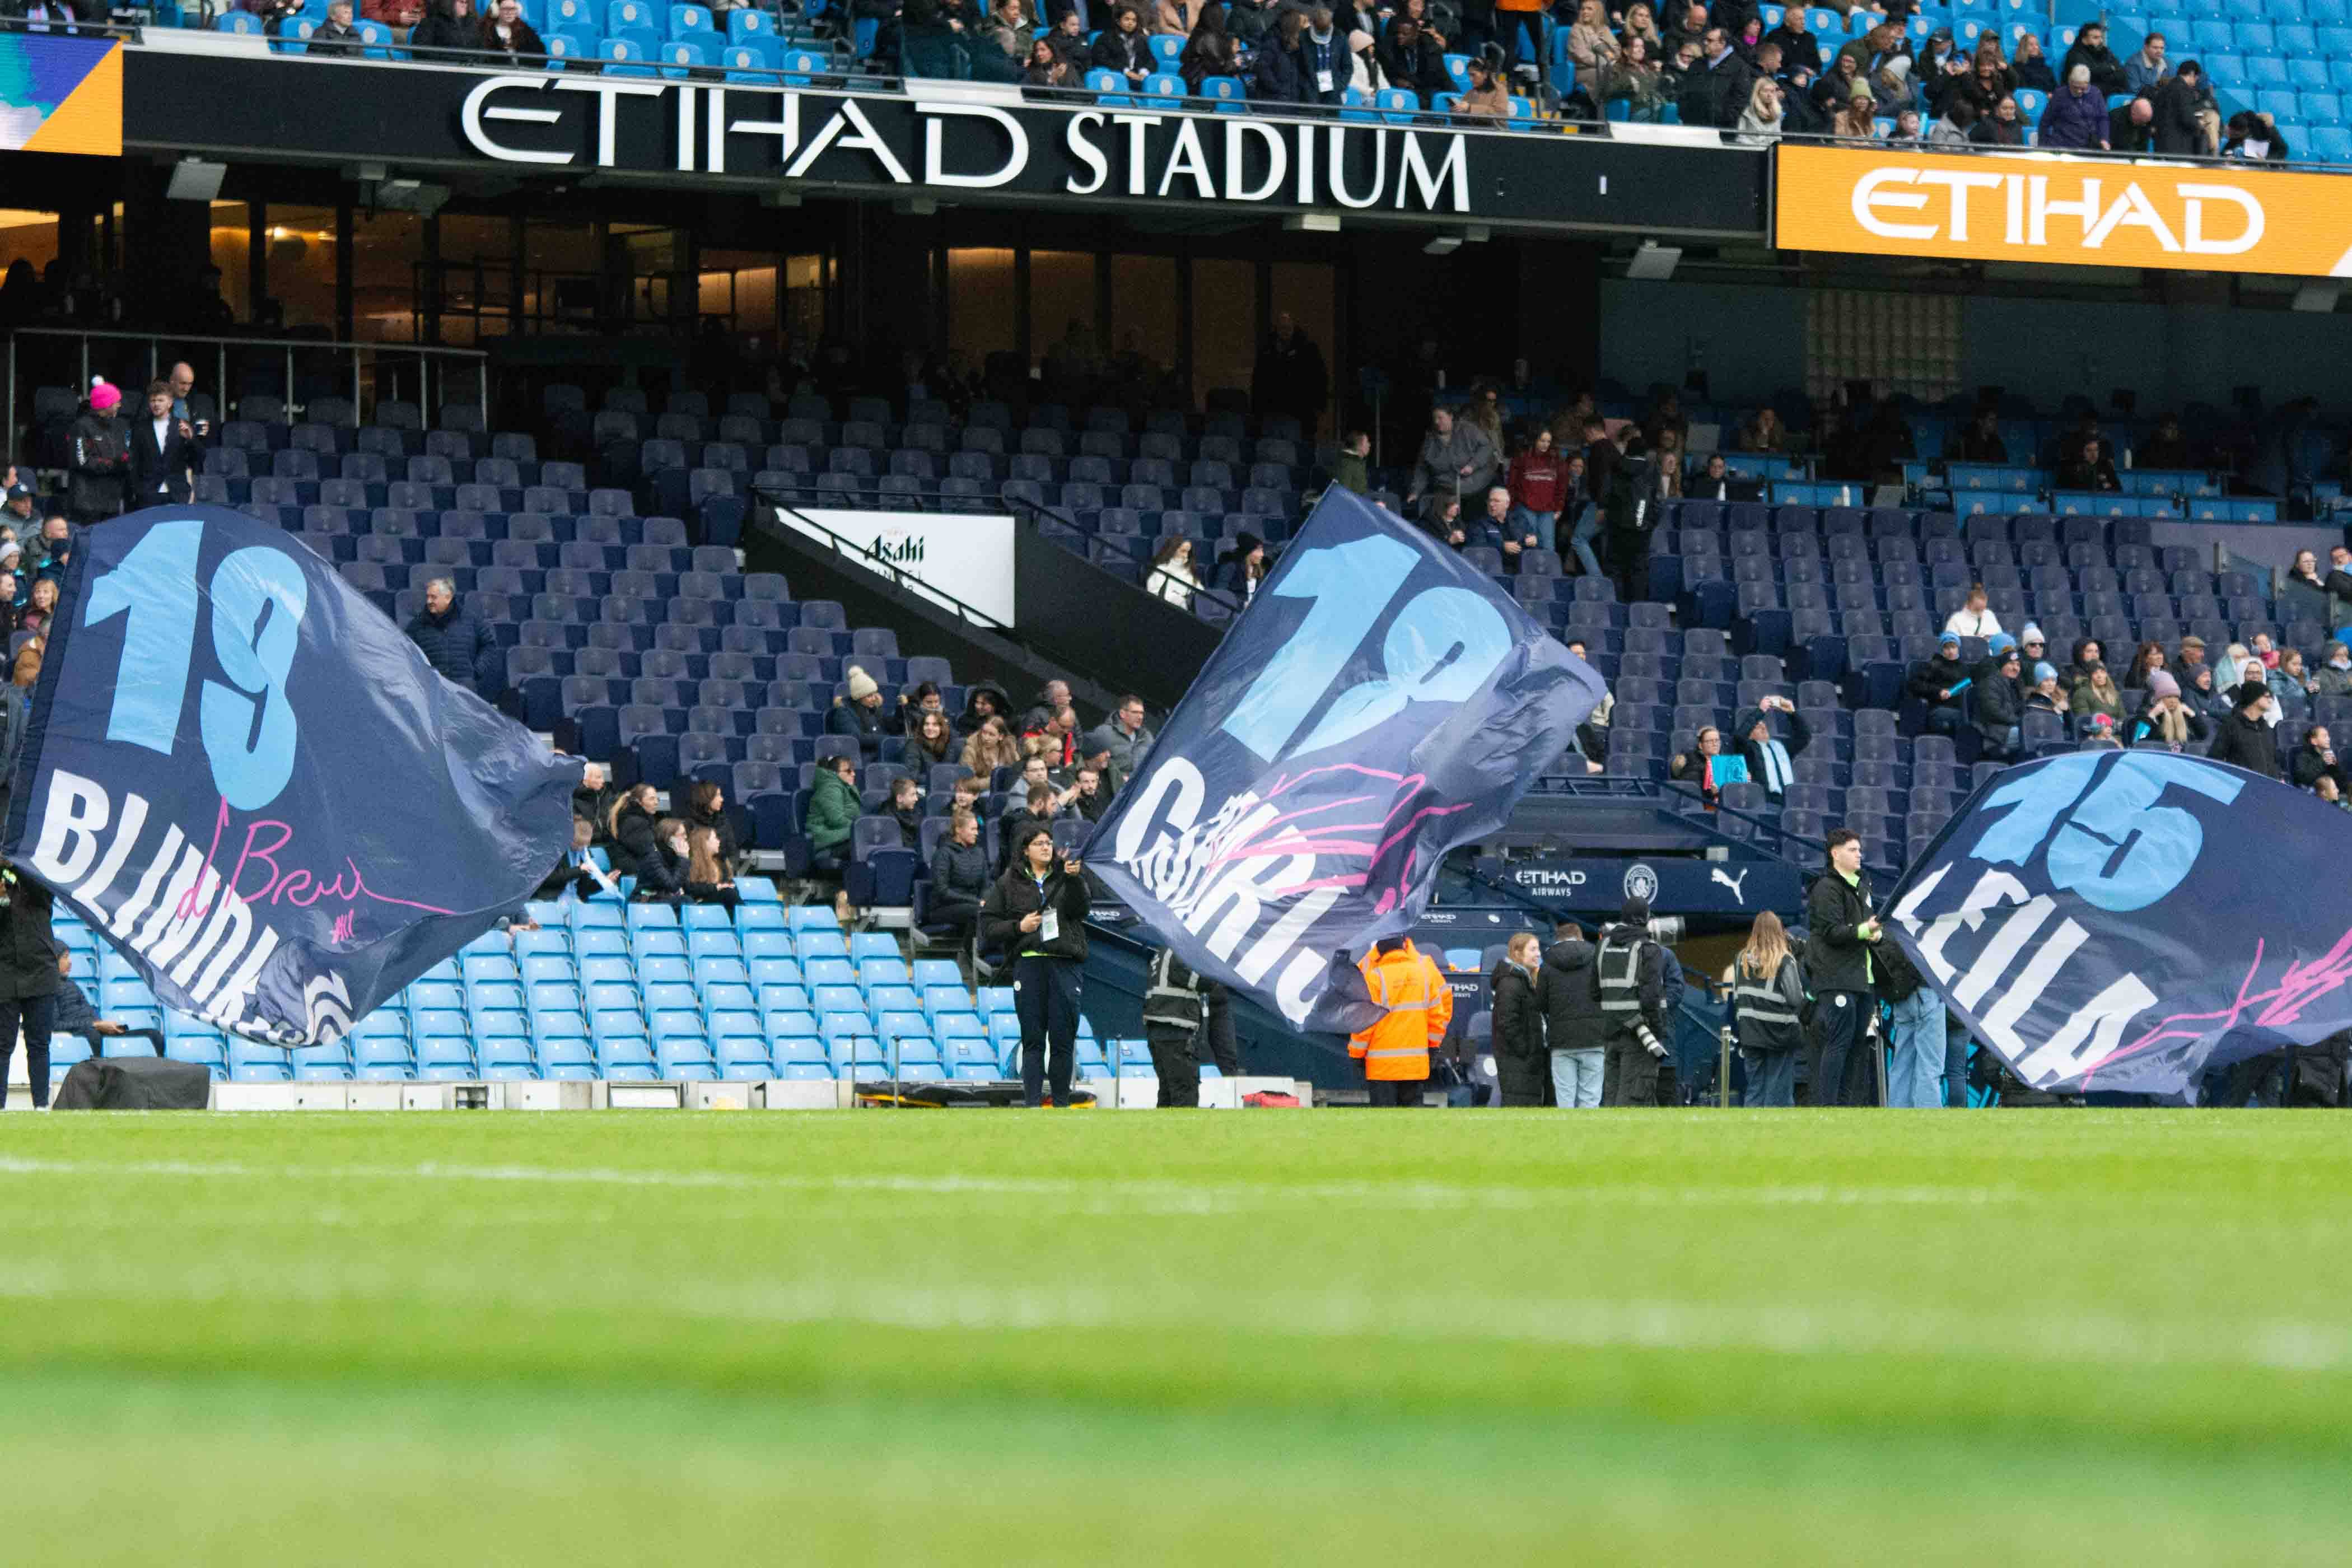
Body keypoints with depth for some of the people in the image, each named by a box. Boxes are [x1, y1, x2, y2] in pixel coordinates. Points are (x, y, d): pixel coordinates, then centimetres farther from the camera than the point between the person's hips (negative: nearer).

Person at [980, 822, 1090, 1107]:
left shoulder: (1067, 877, 11)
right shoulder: (1010, 882, 11)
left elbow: (1081, 909, -7)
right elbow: (989, 925, 10)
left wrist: (1074, 879, -23)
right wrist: (1018, 927, -7)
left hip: (1065, 963, 0)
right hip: (1028, 963, 0)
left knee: (1063, 1039, -1)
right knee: (1033, 1039, -2)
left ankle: (1061, 1103, 4)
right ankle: (1032, 1105, -5)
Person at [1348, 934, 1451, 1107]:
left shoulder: (1376, 977, -10)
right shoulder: (1423, 972, 4)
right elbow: (1437, 1015, 8)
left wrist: (1356, 1053, 3)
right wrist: (1433, 1045, 20)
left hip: (1382, 1066, -4)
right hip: (1416, 1065, 4)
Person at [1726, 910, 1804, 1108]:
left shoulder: (1742, 960, 5)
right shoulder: (1786, 962, -11)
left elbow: (1735, 996, 10)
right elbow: (1797, 999, -12)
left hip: (1750, 1033, 4)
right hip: (1780, 1036, -4)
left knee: (1755, 1087, 10)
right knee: (1779, 1091, 0)